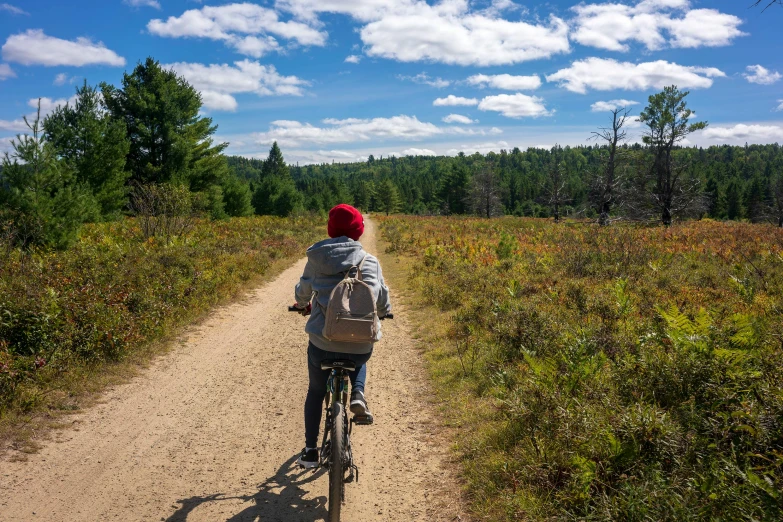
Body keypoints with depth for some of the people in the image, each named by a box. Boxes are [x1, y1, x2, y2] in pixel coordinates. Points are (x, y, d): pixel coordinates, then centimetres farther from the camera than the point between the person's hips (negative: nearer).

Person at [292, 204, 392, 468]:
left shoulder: (316, 259, 1)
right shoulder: (370, 262, 1)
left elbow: (303, 290, 17)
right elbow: (382, 298, 11)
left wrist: (303, 306, 40)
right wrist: (384, 312, 35)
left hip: (322, 344, 0)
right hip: (361, 345, 0)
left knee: (315, 393, 25)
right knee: (360, 362, 38)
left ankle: (310, 450, 29)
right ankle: (358, 394, 10)